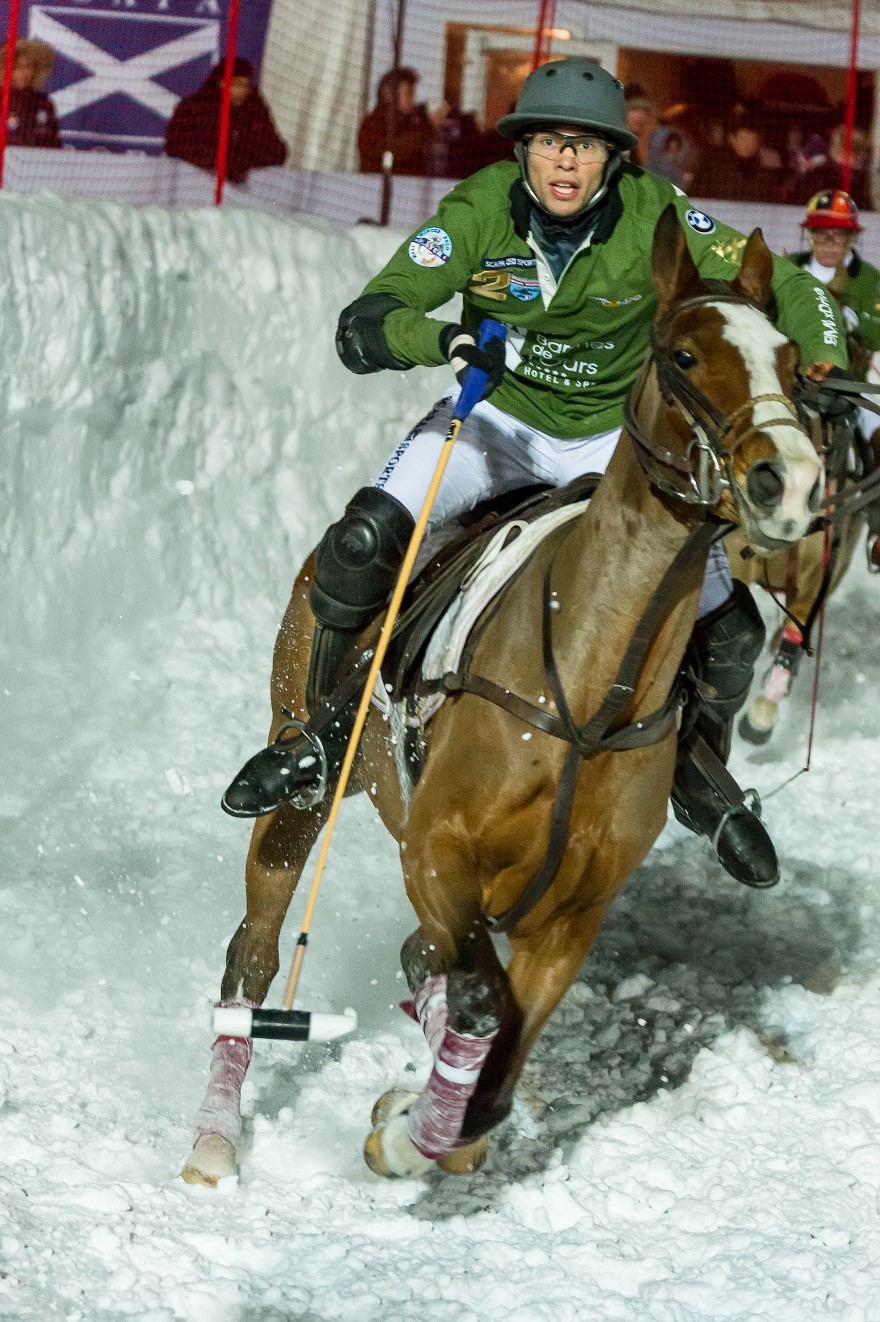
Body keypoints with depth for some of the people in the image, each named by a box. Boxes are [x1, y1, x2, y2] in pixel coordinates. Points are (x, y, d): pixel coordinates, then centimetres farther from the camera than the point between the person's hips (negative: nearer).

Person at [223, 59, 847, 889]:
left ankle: (699, 779, 24)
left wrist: (818, 348, -36)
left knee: (730, 630, -9)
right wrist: (442, 338, -45)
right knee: (362, 537, -27)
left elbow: (773, 286, -15)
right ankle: (317, 734, -4)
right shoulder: (478, 212, -20)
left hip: (616, 438, 1)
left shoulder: (655, 216, -19)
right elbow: (360, 329, -24)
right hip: (498, 415, -1)